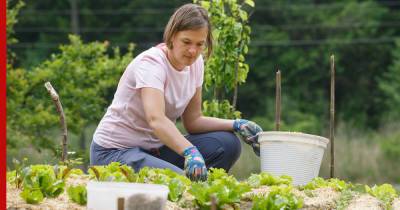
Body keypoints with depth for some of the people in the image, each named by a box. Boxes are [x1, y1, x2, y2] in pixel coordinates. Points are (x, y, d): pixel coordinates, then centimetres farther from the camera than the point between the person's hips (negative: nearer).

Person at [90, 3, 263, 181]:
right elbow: (156, 119, -39)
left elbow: (192, 120, 8)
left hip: (155, 147, 8)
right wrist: (190, 152, -55)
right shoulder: (150, 63, -22)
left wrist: (236, 125, -7)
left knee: (228, 144, -9)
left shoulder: (195, 63, 1)